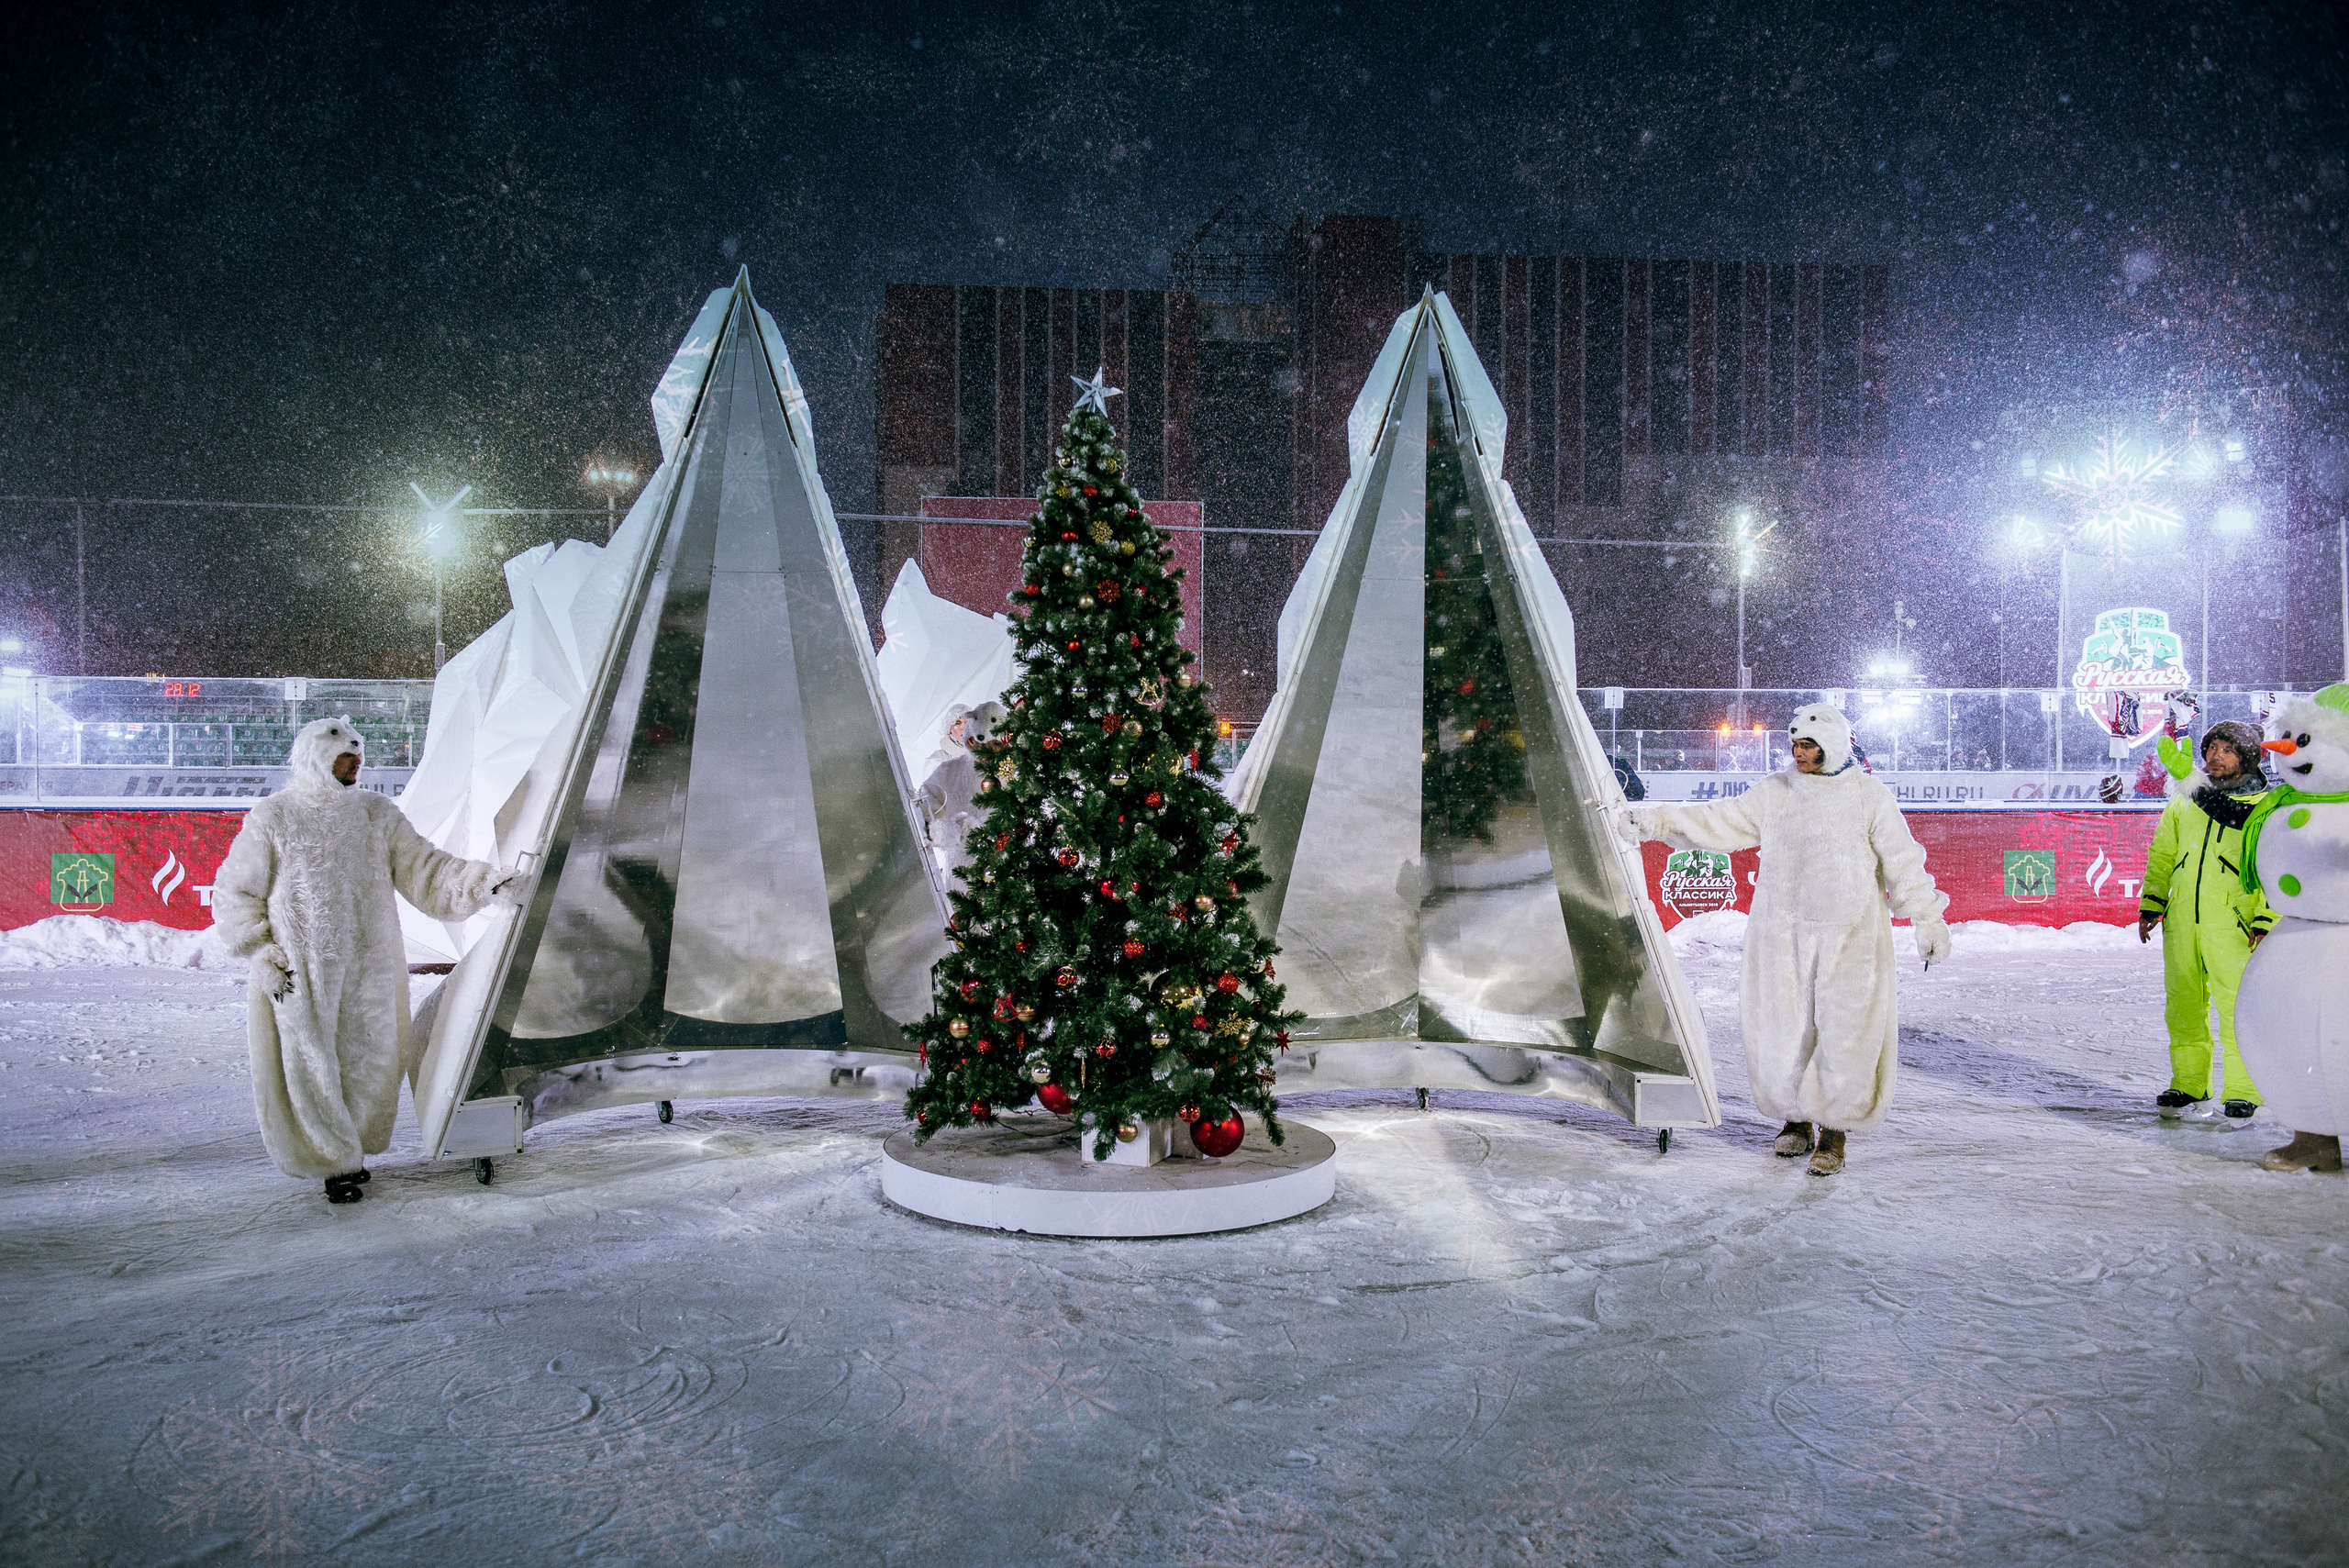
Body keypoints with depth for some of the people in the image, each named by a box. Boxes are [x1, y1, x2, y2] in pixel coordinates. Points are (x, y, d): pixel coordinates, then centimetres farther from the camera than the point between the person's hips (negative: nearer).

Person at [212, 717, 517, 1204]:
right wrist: (263, 954, -7)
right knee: (309, 1068, 2)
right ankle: (336, 1163, 18)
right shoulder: (272, 818, -3)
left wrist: (485, 880, -12)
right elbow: (234, 895, 2)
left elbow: (423, 869, 2)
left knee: (368, 1063, 9)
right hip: (299, 976, -3)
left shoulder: (377, 813, 6)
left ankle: (354, 1148, 29)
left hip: (370, 973, 3)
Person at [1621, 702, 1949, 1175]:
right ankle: (1796, 1119, 24)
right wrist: (1654, 820, -1)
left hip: (1849, 937, -3)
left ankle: (1833, 1133, 9)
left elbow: (1902, 862, 3)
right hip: (1783, 937, 3)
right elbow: (1719, 823, 7)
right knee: (1782, 1030, 5)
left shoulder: (1870, 797, 0)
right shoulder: (1775, 792, 8)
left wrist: (1929, 921, -1)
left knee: (1844, 1034, -4)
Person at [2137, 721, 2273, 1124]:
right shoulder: (2184, 801, 14)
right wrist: (2149, 906, 14)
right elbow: (2161, 855, 21)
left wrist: (2265, 923, -8)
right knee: (2183, 1006, 9)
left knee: (2237, 1008, -7)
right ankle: (2188, 1084, 21)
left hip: (2231, 924, -4)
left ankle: (2242, 1093, 4)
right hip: (2181, 921, 4)